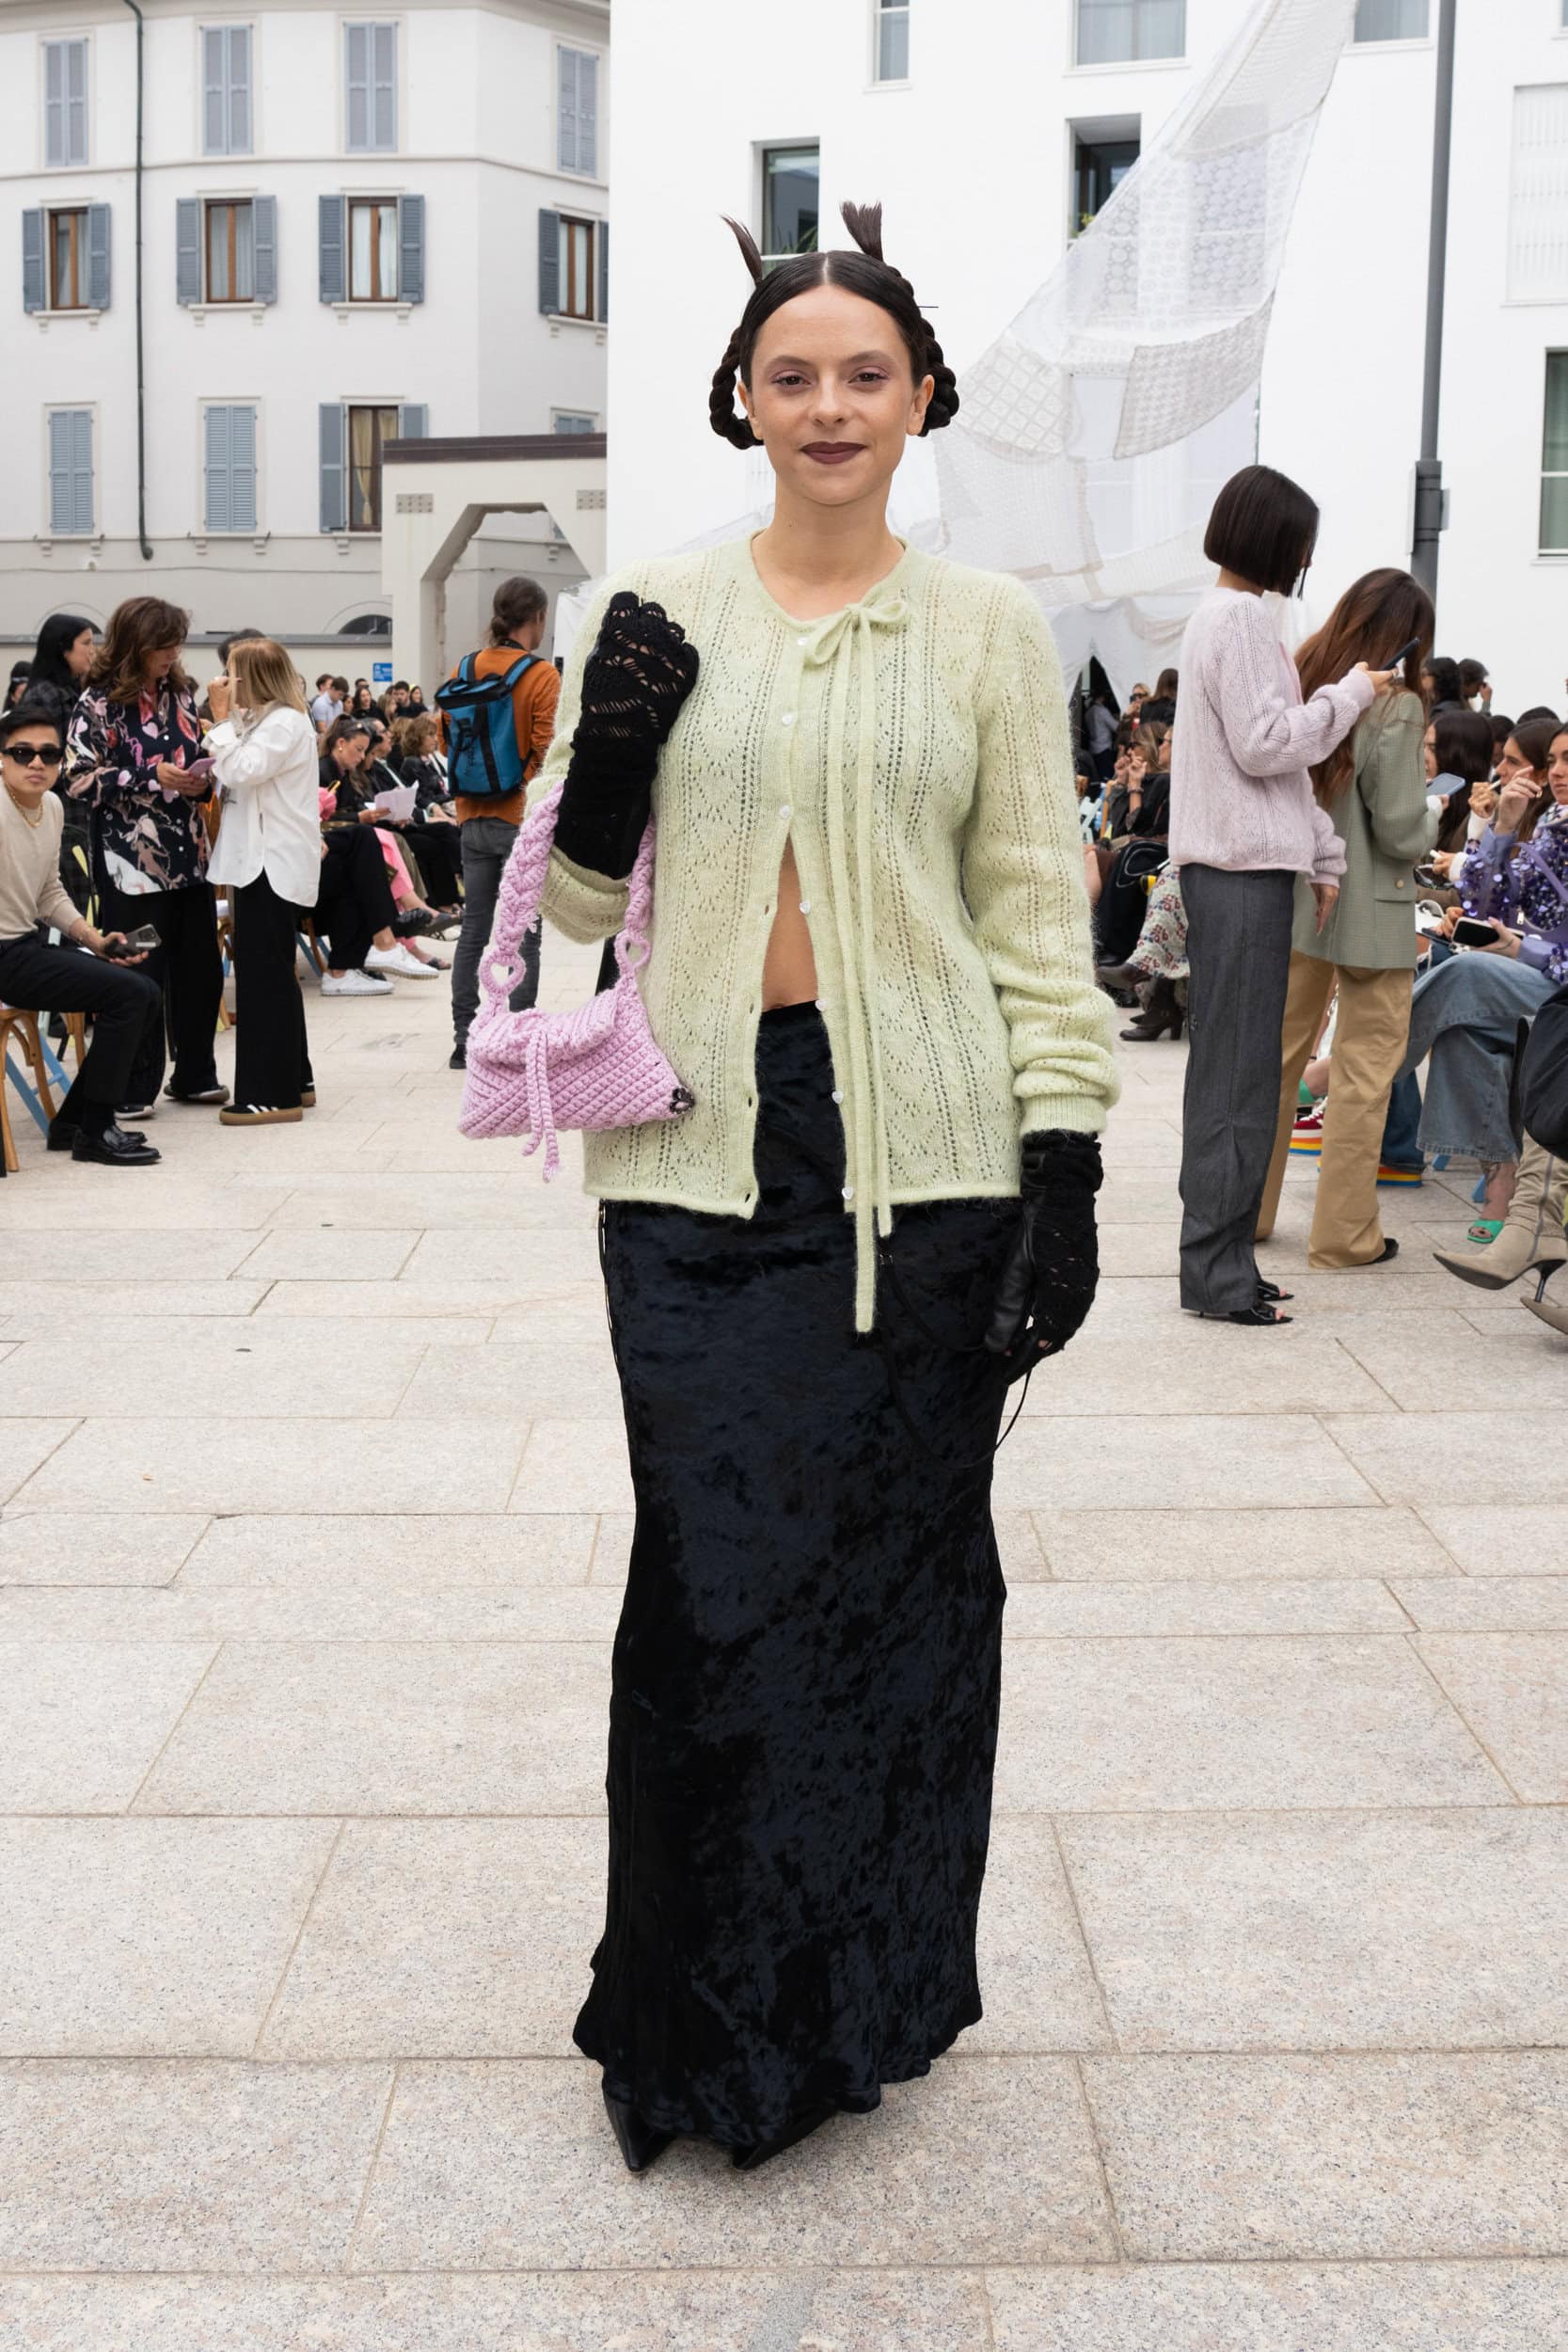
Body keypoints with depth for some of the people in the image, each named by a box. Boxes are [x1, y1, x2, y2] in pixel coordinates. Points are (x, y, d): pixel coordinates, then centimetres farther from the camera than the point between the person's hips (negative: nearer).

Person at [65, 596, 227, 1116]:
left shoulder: (180, 693, 11)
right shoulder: (99, 702, -6)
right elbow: (80, 780, -12)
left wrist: (203, 780, -1)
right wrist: (150, 779, -19)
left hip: (188, 857, 6)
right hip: (133, 863, -6)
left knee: (201, 968, 9)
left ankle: (194, 1074, 23)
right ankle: (133, 1087, 10)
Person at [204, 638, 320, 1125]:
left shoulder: (285, 722, -13)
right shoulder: (262, 720, 19)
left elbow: (241, 771, -23)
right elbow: (234, 776, 17)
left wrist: (223, 717, -16)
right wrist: (227, 718, 10)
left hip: (274, 865, -11)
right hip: (260, 861, 11)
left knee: (264, 974, -9)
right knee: (272, 974, 14)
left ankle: (273, 1094, -7)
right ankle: (293, 1081, 22)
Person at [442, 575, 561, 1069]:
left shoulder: (464, 671, 5)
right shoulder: (542, 676, -11)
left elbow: (448, 741, 11)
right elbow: (546, 754, -14)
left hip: (474, 819, 5)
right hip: (523, 820, -5)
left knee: (473, 930, 11)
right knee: (524, 936, 0)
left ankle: (464, 1042, 14)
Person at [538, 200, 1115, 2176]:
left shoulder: (990, 629, 5)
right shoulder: (650, 617, 7)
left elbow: (1039, 919, 5)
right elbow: (579, 897, 11)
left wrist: (1064, 1168, -3)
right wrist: (600, 770, -9)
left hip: (920, 1156, 0)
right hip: (701, 1153, 1)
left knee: (900, 1561, 7)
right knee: (712, 1570, 1)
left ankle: (867, 1987, 28)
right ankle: (700, 2016, 21)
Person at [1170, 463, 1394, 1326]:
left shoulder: (1227, 617, 20)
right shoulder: (1238, 619, -11)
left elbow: (1275, 754, 21)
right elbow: (1265, 744, -18)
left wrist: (1320, 852, 18)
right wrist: (1348, 695, -6)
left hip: (1235, 866, 10)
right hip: (1243, 869, -10)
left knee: (1230, 1070, 11)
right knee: (1238, 1073, -7)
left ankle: (1219, 1256, 17)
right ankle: (1217, 1266, -3)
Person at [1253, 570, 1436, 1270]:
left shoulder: (1297, 688, 2)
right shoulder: (1395, 709, -15)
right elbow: (1402, 831, -15)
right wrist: (1431, 823, 6)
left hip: (1294, 897, 6)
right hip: (1369, 911, -6)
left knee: (1279, 1055, 16)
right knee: (1364, 1070, 3)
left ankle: (1246, 1208, 24)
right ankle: (1344, 1232, 8)